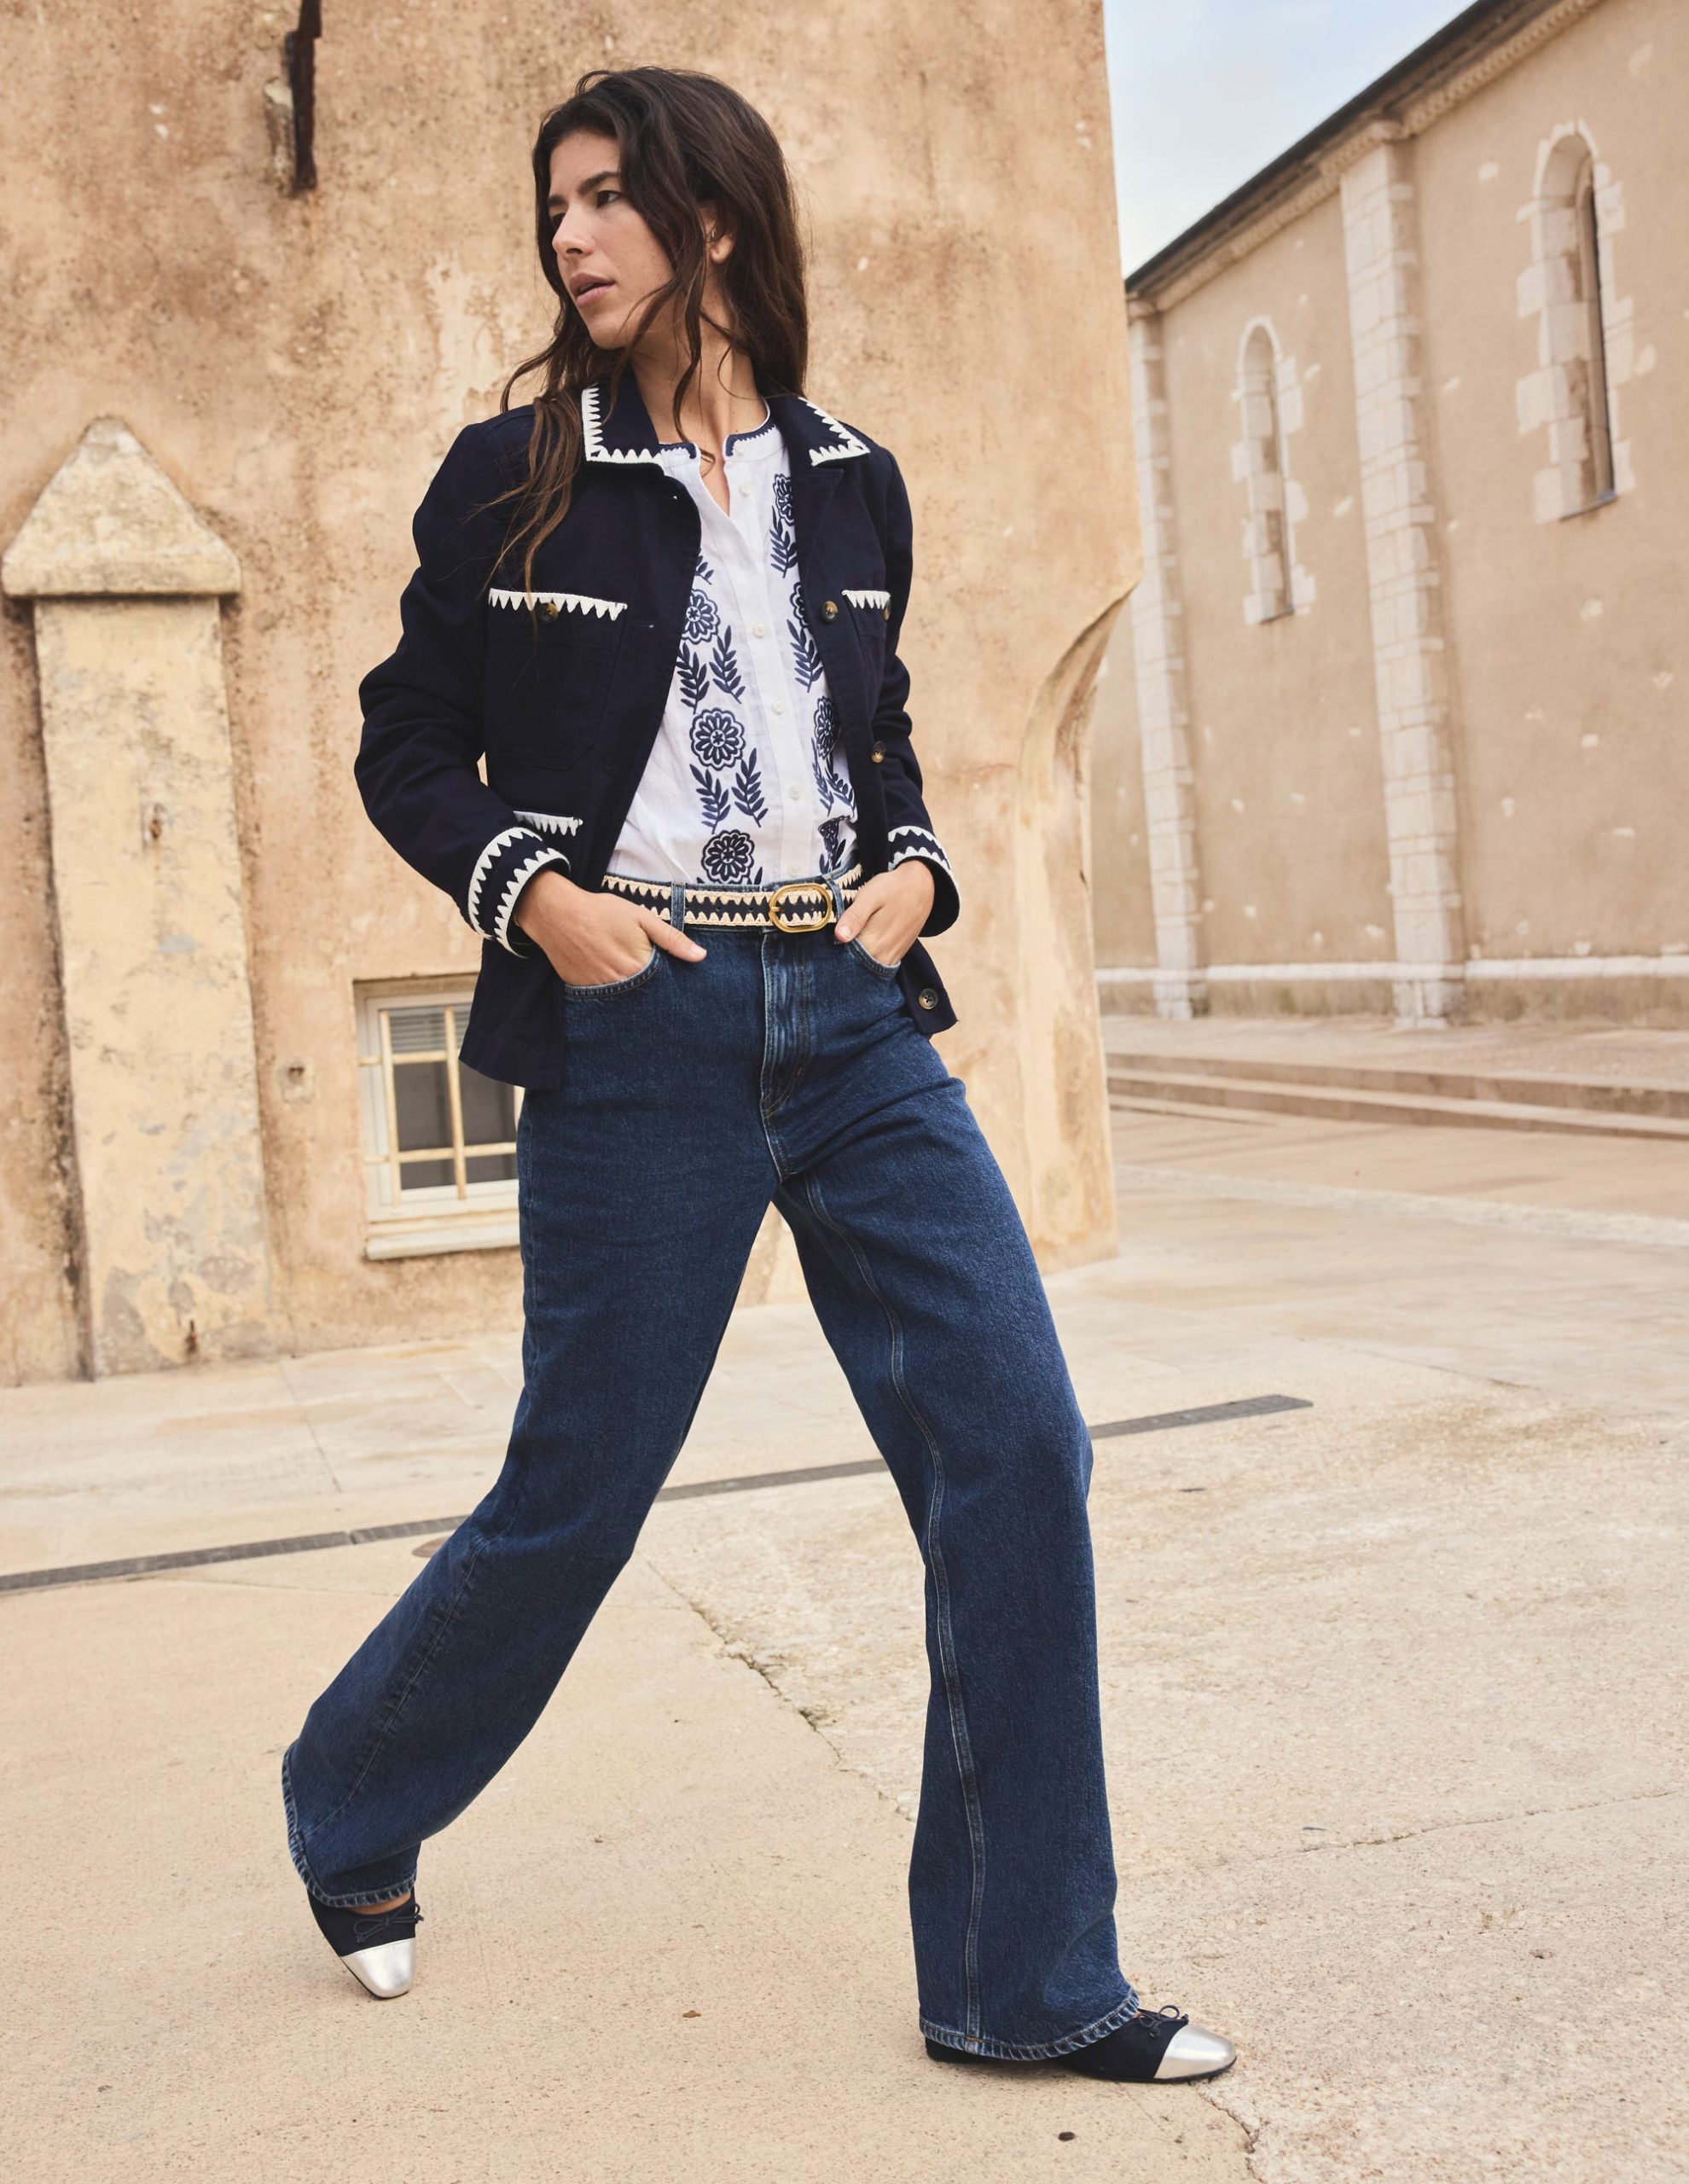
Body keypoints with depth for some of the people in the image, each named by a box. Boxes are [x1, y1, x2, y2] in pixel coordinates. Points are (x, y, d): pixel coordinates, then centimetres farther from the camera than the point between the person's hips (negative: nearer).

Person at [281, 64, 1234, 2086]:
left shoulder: (849, 484, 12)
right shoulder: (512, 479, 3)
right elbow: (408, 754, 6)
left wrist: (915, 868, 1)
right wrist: (540, 892, -11)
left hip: (850, 1015, 4)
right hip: (635, 1028, -3)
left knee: (1015, 1446, -7)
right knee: (577, 1491, 3)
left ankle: (1023, 1979, 6)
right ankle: (350, 1814, 34)